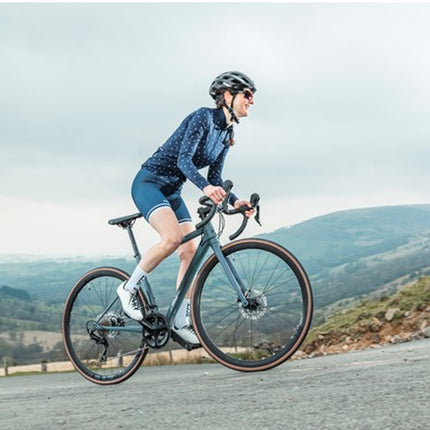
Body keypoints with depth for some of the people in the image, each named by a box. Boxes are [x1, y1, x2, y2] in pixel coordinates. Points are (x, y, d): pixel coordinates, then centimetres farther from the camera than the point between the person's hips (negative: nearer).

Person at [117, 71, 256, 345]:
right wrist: (205, 187, -44)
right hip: (149, 183, -8)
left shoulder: (227, 135, 8)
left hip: (172, 191, 9)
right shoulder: (203, 117, -17)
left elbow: (215, 179, 9)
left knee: (191, 252, -4)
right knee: (172, 237, -30)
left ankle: (182, 322, 2)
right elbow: (184, 159, -27)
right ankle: (129, 288, -11)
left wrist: (234, 201, -9)